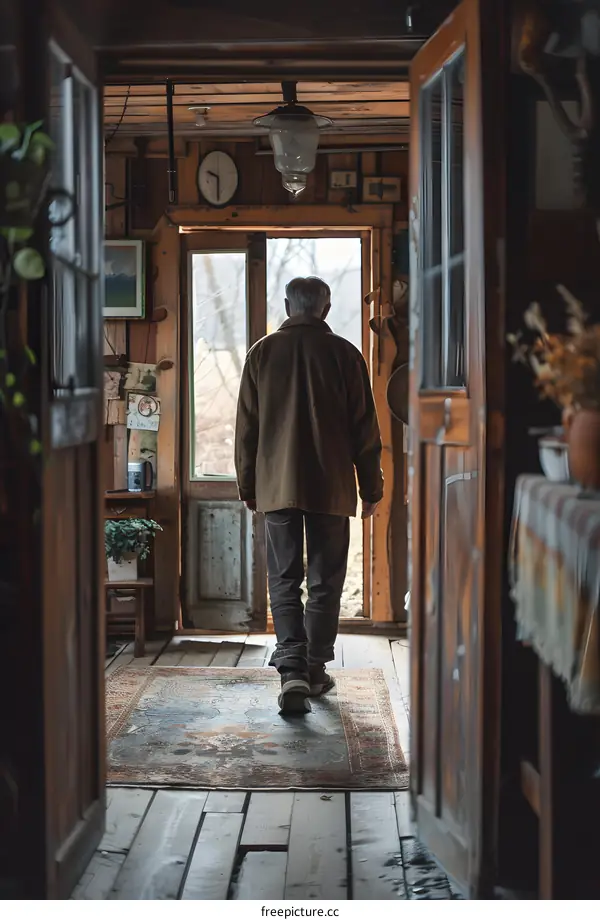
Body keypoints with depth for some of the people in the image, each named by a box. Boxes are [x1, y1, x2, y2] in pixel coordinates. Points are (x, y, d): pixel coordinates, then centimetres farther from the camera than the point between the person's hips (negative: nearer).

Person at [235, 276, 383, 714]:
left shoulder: (262, 353, 2)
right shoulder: (344, 353, -2)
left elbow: (246, 428, 6)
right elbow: (365, 429, 1)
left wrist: (248, 486, 15)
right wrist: (372, 488, 9)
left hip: (277, 485, 1)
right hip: (331, 487, -1)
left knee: (284, 580, 4)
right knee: (326, 582, 9)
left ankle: (292, 669, -10)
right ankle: (316, 670, 15)